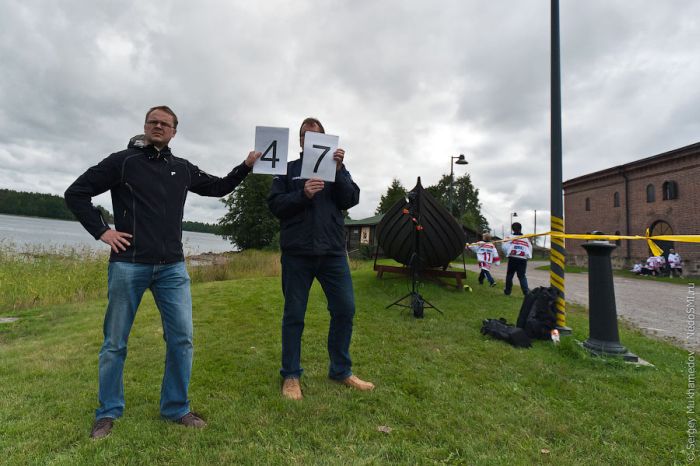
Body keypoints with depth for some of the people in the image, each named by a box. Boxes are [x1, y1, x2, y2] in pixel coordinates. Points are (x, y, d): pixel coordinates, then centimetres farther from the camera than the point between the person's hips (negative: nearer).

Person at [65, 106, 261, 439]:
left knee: (181, 339, 1)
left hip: (172, 267, 3)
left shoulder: (183, 169, 13)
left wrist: (246, 166, 11)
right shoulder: (122, 161, 3)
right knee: (115, 342, 8)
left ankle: (176, 408, 17)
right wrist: (102, 232, -5)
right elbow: (76, 194, 5)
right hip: (128, 265, -2)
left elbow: (219, 187, 22)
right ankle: (108, 413, 26)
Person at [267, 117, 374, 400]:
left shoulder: (336, 166, 13)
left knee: (345, 310, 4)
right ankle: (290, 375, 21)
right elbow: (274, 204, -1)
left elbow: (351, 200, 0)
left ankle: (341, 371, 22)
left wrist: (339, 171, -15)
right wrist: (303, 194, -16)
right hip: (296, 253, -1)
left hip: (333, 252, 2)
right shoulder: (288, 169, 10)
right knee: (294, 315, 6)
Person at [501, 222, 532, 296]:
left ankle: (507, 291, 17)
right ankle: (526, 292, -3)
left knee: (509, 275, 11)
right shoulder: (526, 239, 9)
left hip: (512, 259, -2)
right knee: (522, 276, 8)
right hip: (522, 260, 2)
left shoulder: (510, 237, -2)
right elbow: (530, 249, 8)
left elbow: (505, 247, -9)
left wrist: (507, 254, 7)